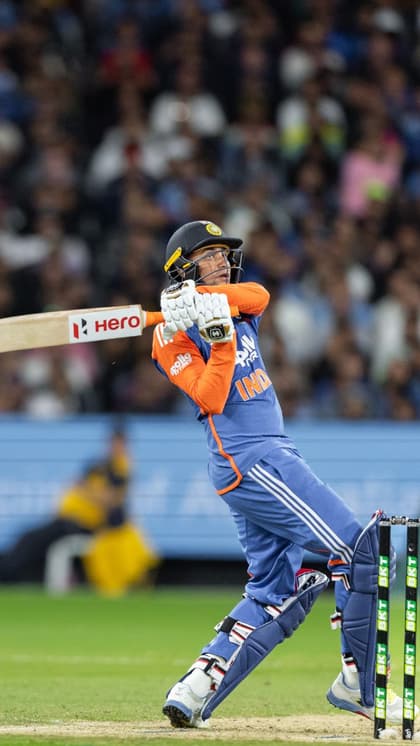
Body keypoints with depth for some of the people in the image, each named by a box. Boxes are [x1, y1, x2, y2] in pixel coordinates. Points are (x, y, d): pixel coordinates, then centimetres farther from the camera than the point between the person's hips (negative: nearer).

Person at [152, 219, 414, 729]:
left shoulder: (235, 308, 16)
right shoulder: (174, 335, -4)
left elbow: (259, 295, -9)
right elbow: (211, 399, -17)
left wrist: (207, 298, -24)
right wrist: (221, 338, -27)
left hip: (273, 458, 9)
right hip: (249, 459, -9)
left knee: (276, 594, 8)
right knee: (361, 548, -11)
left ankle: (195, 692, 1)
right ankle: (358, 685, -5)